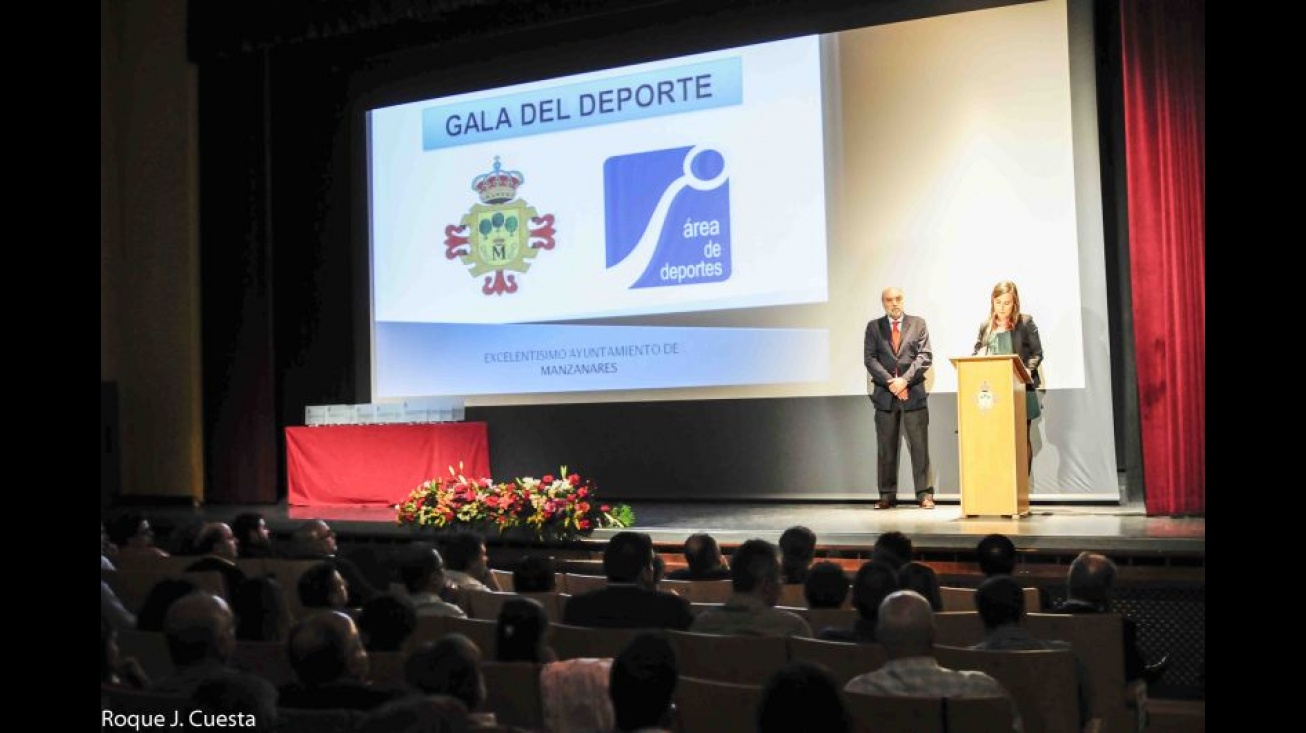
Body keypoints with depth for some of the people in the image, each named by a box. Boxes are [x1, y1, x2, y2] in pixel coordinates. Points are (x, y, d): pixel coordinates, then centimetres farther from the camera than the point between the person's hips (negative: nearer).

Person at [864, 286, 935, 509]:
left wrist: (905, 379, -12)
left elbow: (925, 356, 0)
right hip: (885, 394, 1)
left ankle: (925, 494, 1)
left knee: (919, 446, -2)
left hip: (914, 393, -1)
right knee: (886, 448, 3)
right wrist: (890, 381, -12)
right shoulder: (874, 326, 10)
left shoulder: (918, 324, 8)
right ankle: (887, 495, 9)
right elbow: (870, 359, 1)